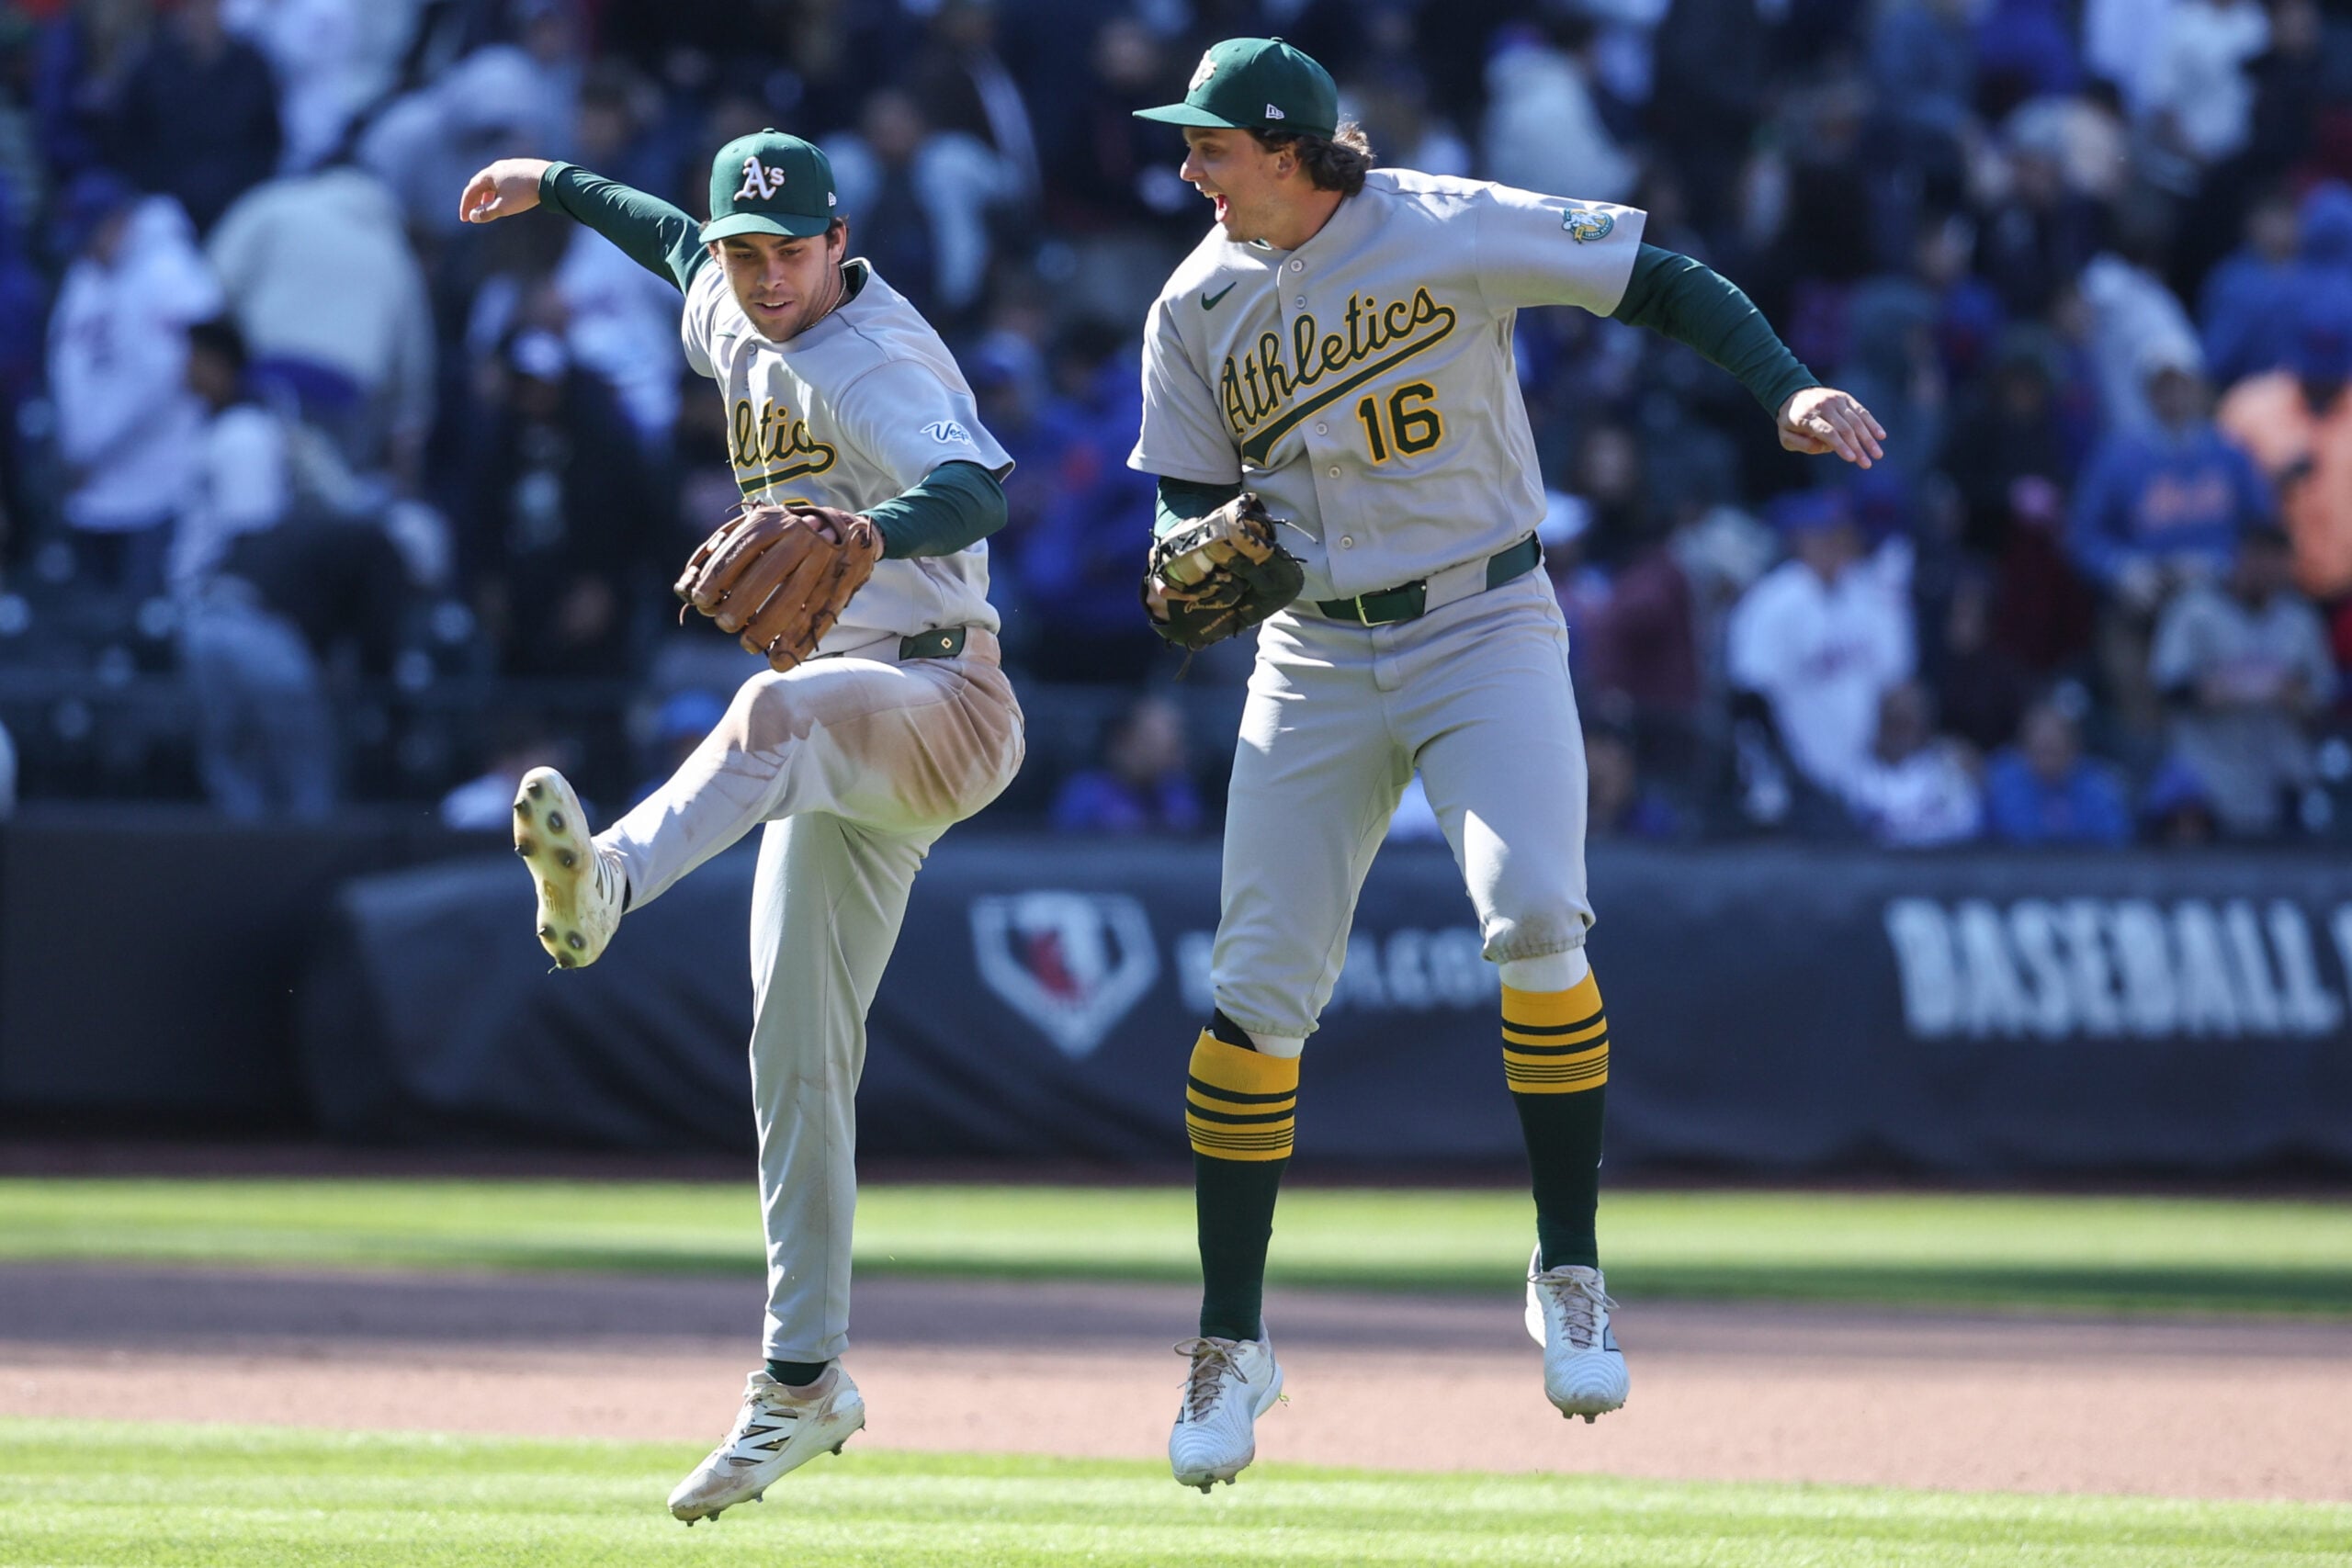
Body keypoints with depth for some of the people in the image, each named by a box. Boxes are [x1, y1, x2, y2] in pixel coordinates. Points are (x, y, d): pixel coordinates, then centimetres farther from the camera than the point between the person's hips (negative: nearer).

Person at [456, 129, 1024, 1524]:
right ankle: (804, 1382, 11)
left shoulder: (875, 367, -16)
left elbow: (976, 491, -37)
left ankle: (605, 887, -69)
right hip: (853, 751, 9)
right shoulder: (735, 325, 10)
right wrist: (558, 187, 49)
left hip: (946, 705, -9)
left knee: (780, 714, -41)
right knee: (798, 1052, 6)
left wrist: (874, 529, -56)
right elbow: (686, 246, 36)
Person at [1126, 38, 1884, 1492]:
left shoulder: (1457, 230, -11)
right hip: (1317, 660, 3)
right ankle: (1232, 1344, 10)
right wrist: (1191, 575, -16)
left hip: (1486, 633, -3)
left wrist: (1791, 391, -23)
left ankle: (1570, 1273, -10)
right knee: (1256, 990, -3)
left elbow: (1664, 280, -8)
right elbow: (1189, 501, 7)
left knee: (1535, 914, -25)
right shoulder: (1197, 309, 1)